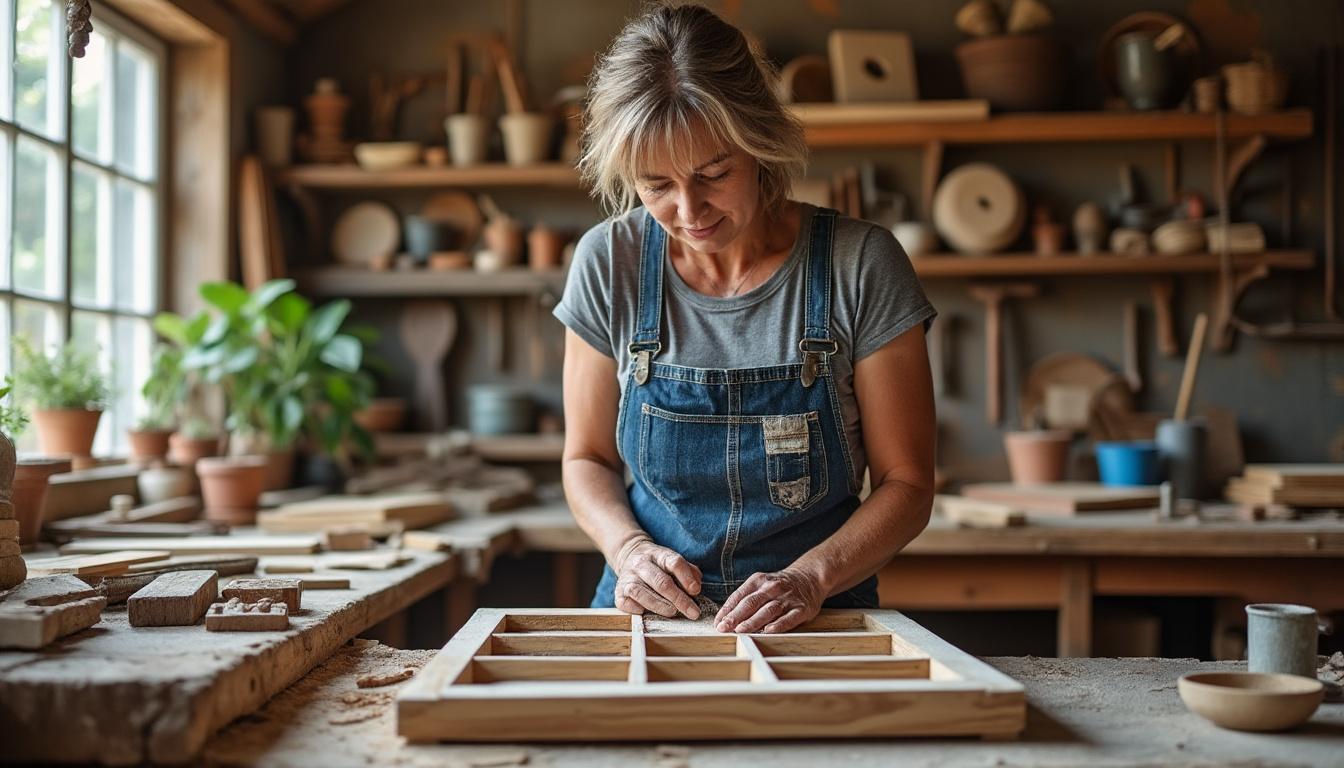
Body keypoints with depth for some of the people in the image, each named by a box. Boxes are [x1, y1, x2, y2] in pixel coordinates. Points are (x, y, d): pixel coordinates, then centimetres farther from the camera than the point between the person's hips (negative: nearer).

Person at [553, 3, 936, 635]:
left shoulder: (860, 265, -8)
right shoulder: (608, 264, -2)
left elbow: (906, 483, -2)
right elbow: (588, 460, 9)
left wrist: (810, 577, -18)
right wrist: (629, 547, -10)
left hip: (817, 622, -2)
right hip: (649, 611, 2)